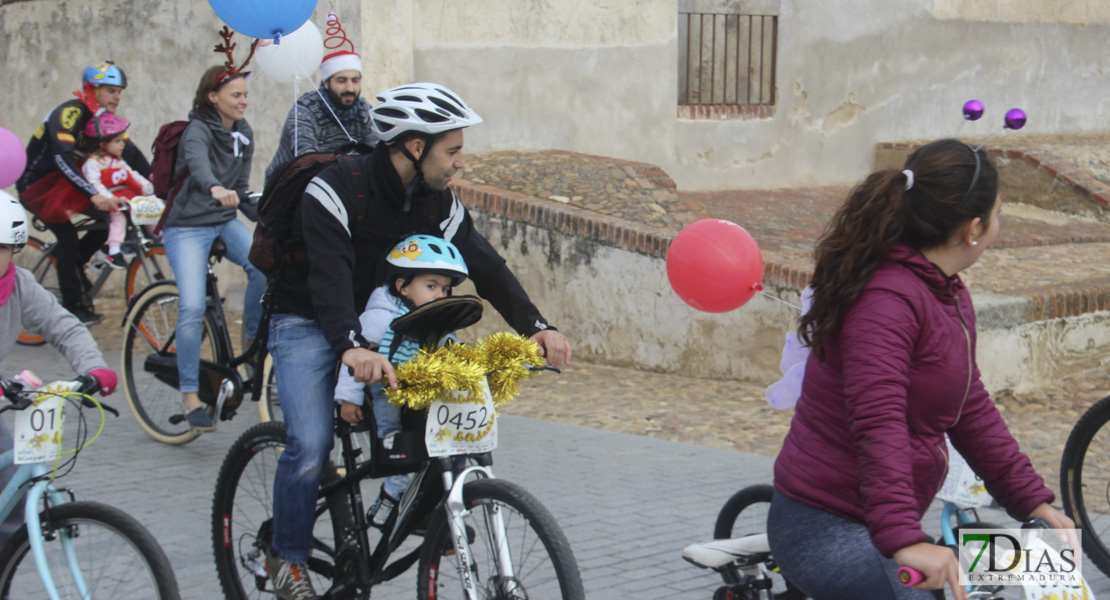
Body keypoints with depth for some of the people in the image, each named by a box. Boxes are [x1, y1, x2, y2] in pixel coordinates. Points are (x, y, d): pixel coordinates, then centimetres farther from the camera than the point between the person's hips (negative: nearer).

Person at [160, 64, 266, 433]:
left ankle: (251, 339, -1)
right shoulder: (198, 131, -14)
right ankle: (190, 394, -5)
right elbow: (198, 162, -38)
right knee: (193, 309, -17)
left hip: (225, 223, 5)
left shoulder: (242, 134, 7)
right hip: (187, 226, -5)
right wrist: (216, 189, -57)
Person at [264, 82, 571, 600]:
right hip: (308, 324, -6)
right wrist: (352, 346, -55)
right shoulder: (338, 188, -25)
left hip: (378, 322, 6)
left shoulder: (436, 202, -5)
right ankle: (287, 558, 1)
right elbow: (329, 271, -39)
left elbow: (483, 264, -10)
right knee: (311, 445, -20)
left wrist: (536, 326, -24)